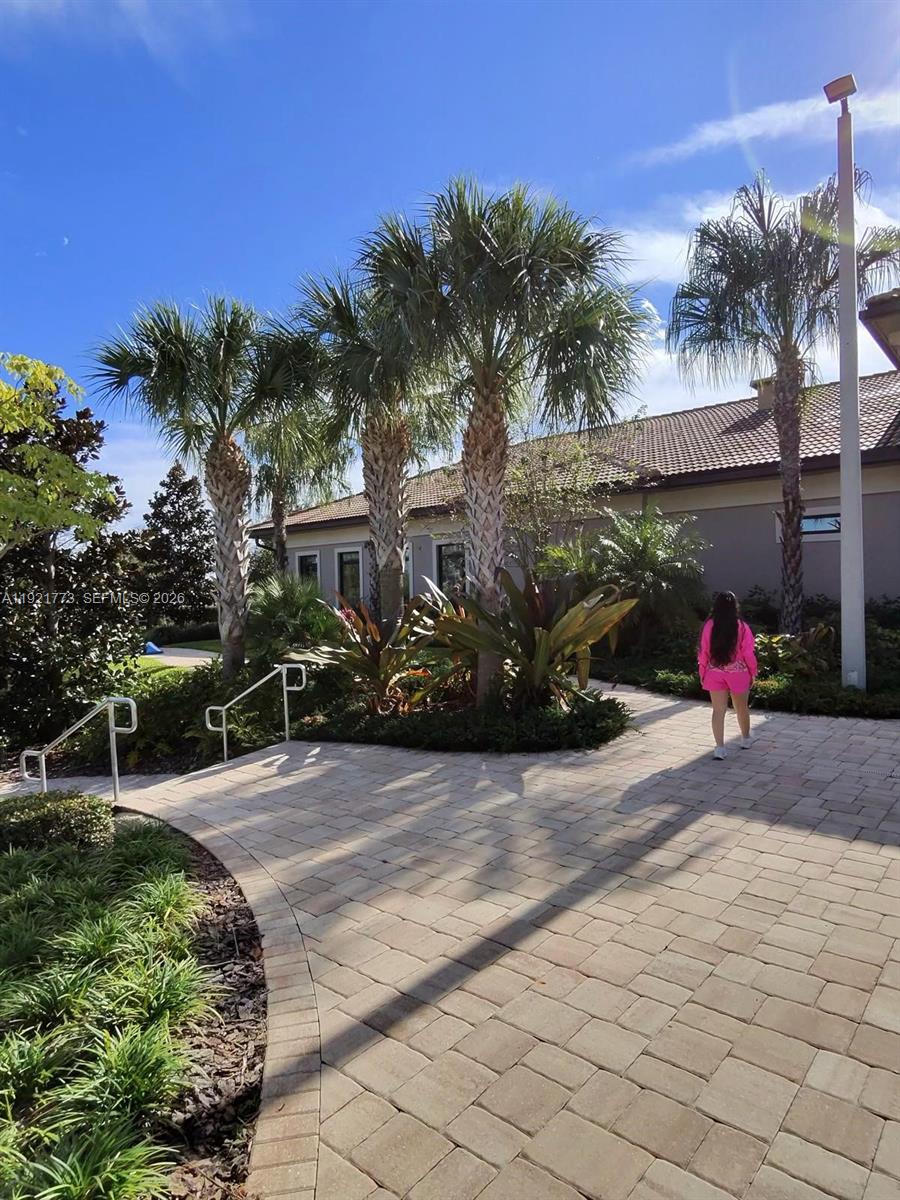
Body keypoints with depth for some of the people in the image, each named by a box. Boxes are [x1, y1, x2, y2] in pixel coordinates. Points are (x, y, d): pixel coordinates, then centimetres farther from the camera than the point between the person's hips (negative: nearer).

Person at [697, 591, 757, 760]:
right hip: (738, 674, 0)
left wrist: (702, 675, 8)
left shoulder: (709, 627, -8)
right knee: (741, 708, 20)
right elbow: (749, 653, -8)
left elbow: (703, 653, -3)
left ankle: (720, 747, -4)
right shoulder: (742, 627, -11)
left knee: (718, 710, 3)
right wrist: (752, 674, 6)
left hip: (715, 674, 0)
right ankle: (746, 739, 40)